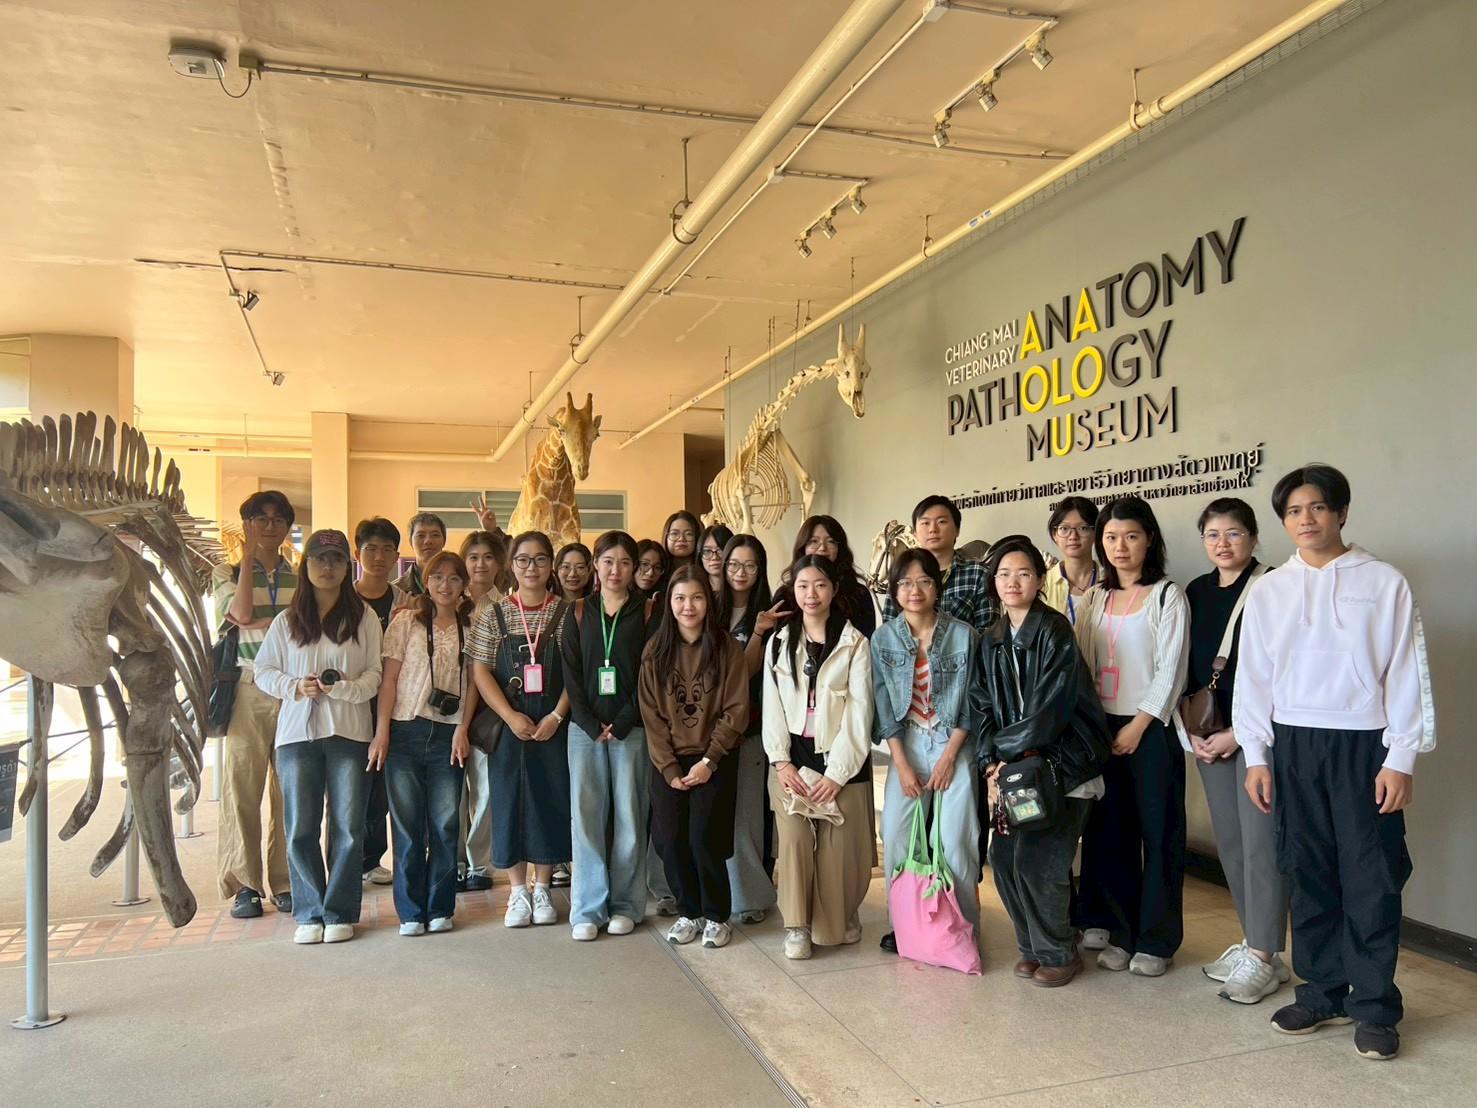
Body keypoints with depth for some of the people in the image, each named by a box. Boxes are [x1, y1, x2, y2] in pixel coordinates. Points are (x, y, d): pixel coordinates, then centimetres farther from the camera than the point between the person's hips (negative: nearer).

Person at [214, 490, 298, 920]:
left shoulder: (302, 578, 15)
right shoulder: (227, 573, 10)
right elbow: (242, 613, -10)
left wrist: (255, 623, -9)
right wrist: (249, 555, -6)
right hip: (247, 690, -1)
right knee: (242, 785, -2)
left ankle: (285, 882, 9)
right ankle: (244, 885, 8)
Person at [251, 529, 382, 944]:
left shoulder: (364, 617, 4)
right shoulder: (286, 620, 10)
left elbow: (376, 673, 0)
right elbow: (263, 671, 11)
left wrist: (344, 689, -18)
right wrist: (295, 687, -8)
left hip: (349, 733, -1)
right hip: (297, 732, 2)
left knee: (348, 827, 3)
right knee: (301, 828, 5)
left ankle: (339, 913, 15)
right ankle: (310, 913, 18)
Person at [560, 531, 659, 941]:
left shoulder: (647, 612, 3)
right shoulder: (578, 612, 8)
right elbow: (571, 674, 3)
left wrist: (623, 723, -10)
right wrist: (591, 725, -7)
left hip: (632, 729, -1)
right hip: (585, 728, 2)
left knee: (630, 815, 2)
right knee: (586, 814, 1)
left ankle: (625, 906, 13)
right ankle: (588, 909, 9)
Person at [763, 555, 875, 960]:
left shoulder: (854, 643, -1)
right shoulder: (779, 642, 9)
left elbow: (859, 711, -6)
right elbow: (772, 705, 5)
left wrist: (837, 772, -12)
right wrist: (781, 761, -6)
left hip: (841, 758, -2)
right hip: (791, 758, 2)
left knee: (840, 846, 0)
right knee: (794, 839, -9)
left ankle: (841, 918, 23)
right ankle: (797, 925, 6)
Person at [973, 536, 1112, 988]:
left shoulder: (1054, 631, -11)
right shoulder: (991, 641, 8)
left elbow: (1048, 708, -16)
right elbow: (983, 706, 6)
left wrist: (1003, 749, -9)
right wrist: (993, 760, -7)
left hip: (1061, 763, -6)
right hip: (1015, 766, 6)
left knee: (1036, 859, -9)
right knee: (1003, 856, 1)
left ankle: (1059, 954, 15)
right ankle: (1033, 946, 23)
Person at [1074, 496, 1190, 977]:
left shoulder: (1167, 596, -3)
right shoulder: (1096, 598, 12)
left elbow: (1170, 670, -9)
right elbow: (1083, 665, 9)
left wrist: (1138, 726, -14)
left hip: (1150, 728, -5)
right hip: (1102, 727, 5)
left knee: (1158, 833, 1)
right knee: (1108, 830, 8)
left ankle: (1156, 941, 12)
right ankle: (1116, 931, 19)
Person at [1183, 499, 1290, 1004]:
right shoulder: (1195, 593, 10)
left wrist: (1238, 732, -14)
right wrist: (1192, 732, 3)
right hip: (1209, 735, 6)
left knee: (1260, 840, -4)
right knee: (1229, 839, 11)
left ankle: (1263, 958, 6)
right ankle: (1254, 941, 24)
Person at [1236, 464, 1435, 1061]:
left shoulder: (1385, 583, -1)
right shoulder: (1267, 592, 6)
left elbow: (1407, 673, -3)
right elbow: (1253, 676, 7)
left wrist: (1400, 759, -7)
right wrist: (1256, 755, 4)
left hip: (1364, 744, -2)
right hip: (1294, 745, 3)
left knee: (1371, 878, 2)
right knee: (1308, 872, 10)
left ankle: (1375, 1006, 15)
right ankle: (1322, 990, 24)